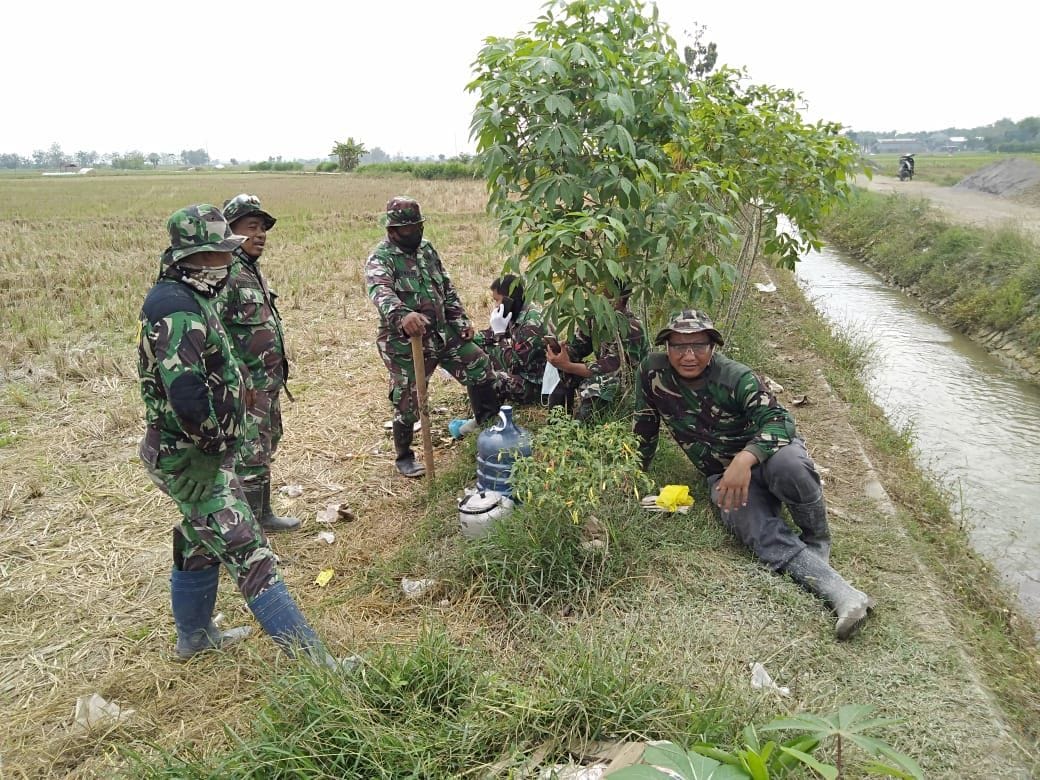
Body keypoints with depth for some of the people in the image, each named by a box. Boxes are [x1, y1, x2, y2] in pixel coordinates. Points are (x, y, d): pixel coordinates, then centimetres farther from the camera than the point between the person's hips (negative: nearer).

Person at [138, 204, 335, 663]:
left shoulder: (191, 298, 9)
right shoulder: (178, 312, -23)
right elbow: (186, 396, -33)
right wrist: (218, 439, -18)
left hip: (198, 453, 10)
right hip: (192, 461, -10)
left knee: (200, 545, 24)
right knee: (250, 558, -9)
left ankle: (194, 635, 44)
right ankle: (312, 659, -4)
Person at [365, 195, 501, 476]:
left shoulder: (426, 249, 8)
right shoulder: (380, 259, -16)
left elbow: (447, 288, 16)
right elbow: (381, 293, -37)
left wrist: (461, 320, 10)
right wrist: (402, 315, -56)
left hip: (443, 332, 7)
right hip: (406, 342, -6)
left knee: (480, 366, 10)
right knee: (407, 402, 1)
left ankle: (487, 421, 33)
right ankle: (404, 458, 23)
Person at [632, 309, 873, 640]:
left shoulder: (736, 377, -17)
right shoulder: (653, 371, -9)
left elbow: (779, 420, -28)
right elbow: (644, 427, 6)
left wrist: (745, 459, -44)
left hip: (765, 449, -2)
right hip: (723, 474, 2)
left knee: (787, 466, -39)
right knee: (761, 535, -29)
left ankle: (817, 543, -12)